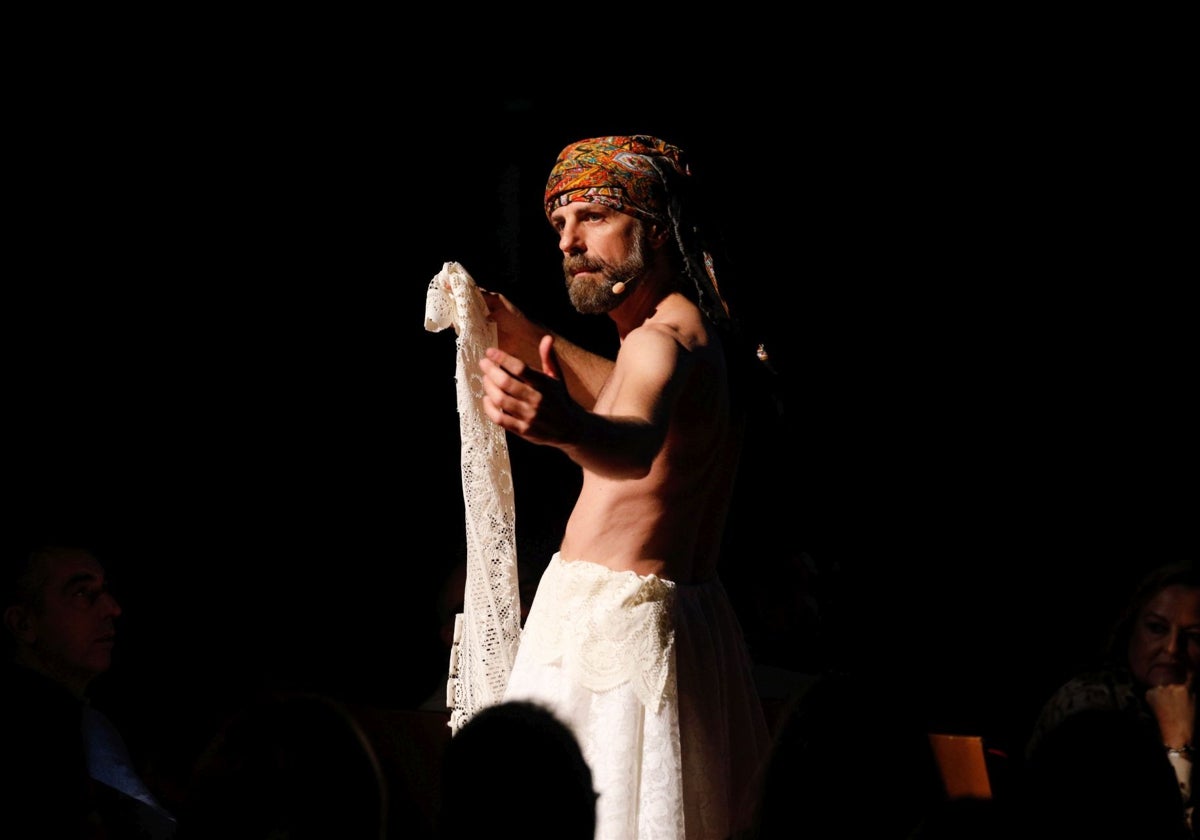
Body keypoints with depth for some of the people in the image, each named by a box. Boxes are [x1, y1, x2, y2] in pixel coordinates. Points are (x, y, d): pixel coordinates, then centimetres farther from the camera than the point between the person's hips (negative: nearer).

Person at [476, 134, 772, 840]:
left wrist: (568, 427, -61)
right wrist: (528, 339, 31)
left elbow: (637, 442, -40)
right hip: (693, 606, 10)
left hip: (608, 617, -10)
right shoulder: (710, 327, 13)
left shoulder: (666, 338, -17)